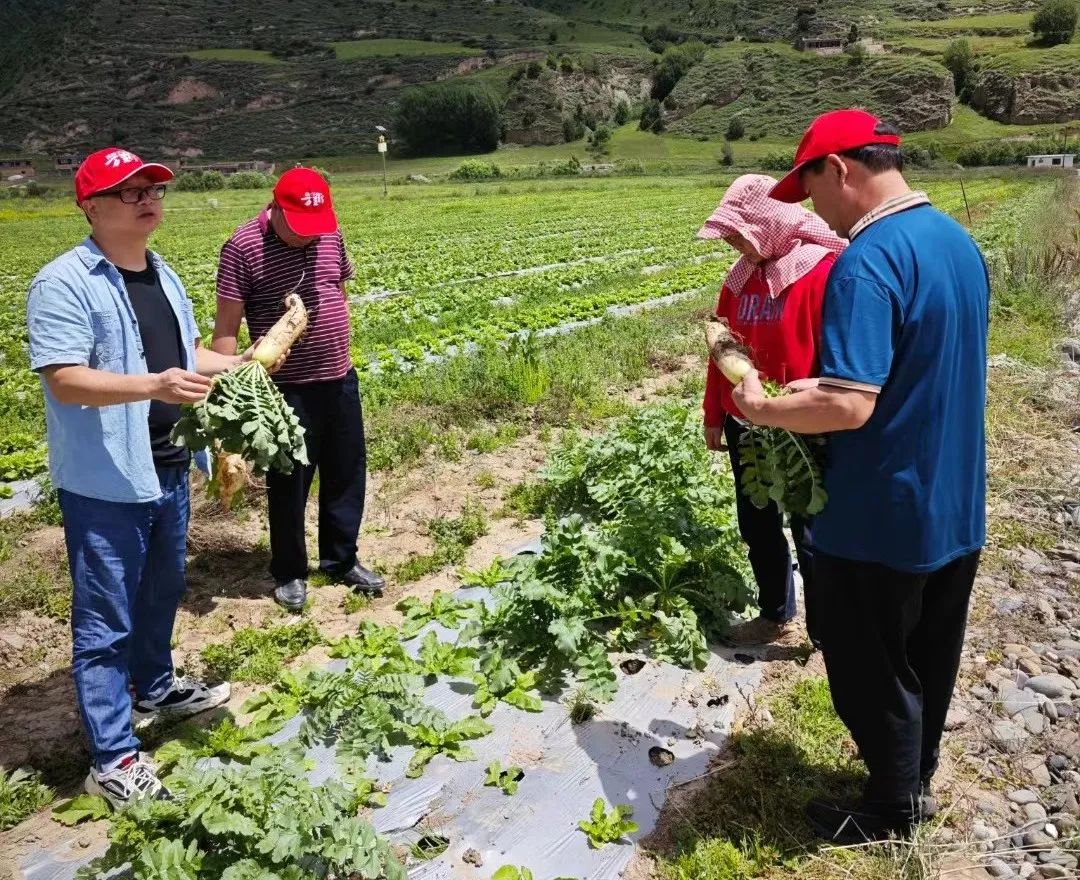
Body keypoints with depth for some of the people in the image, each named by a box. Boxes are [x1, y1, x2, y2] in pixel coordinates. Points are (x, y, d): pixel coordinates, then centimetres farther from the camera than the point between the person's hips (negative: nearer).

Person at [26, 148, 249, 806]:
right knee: (106, 619, 2)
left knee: (163, 590, 24)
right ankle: (114, 758, 14)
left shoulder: (164, 275, 11)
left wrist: (245, 364, 4)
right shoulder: (63, 283, -16)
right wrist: (153, 386, -35)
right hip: (105, 483, -8)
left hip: (167, 470, 8)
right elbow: (65, 380, -23)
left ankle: (155, 687, 47)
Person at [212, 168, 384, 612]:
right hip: (286, 389, -5)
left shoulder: (331, 237, 3)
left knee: (347, 473, 15)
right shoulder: (244, 248, -13)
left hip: (340, 380, 6)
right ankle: (289, 573, 26)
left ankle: (341, 560, 33)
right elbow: (226, 327, -13)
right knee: (288, 483, 8)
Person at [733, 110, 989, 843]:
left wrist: (762, 408, -14)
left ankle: (893, 809, 31)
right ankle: (917, 777, 44)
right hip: (955, 509, 9)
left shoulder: (866, 263, -25)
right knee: (930, 661, 24)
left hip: (882, 520, -9)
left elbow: (849, 406, -31)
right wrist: (814, 387, 14)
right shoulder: (960, 242, 5)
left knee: (872, 673, 12)